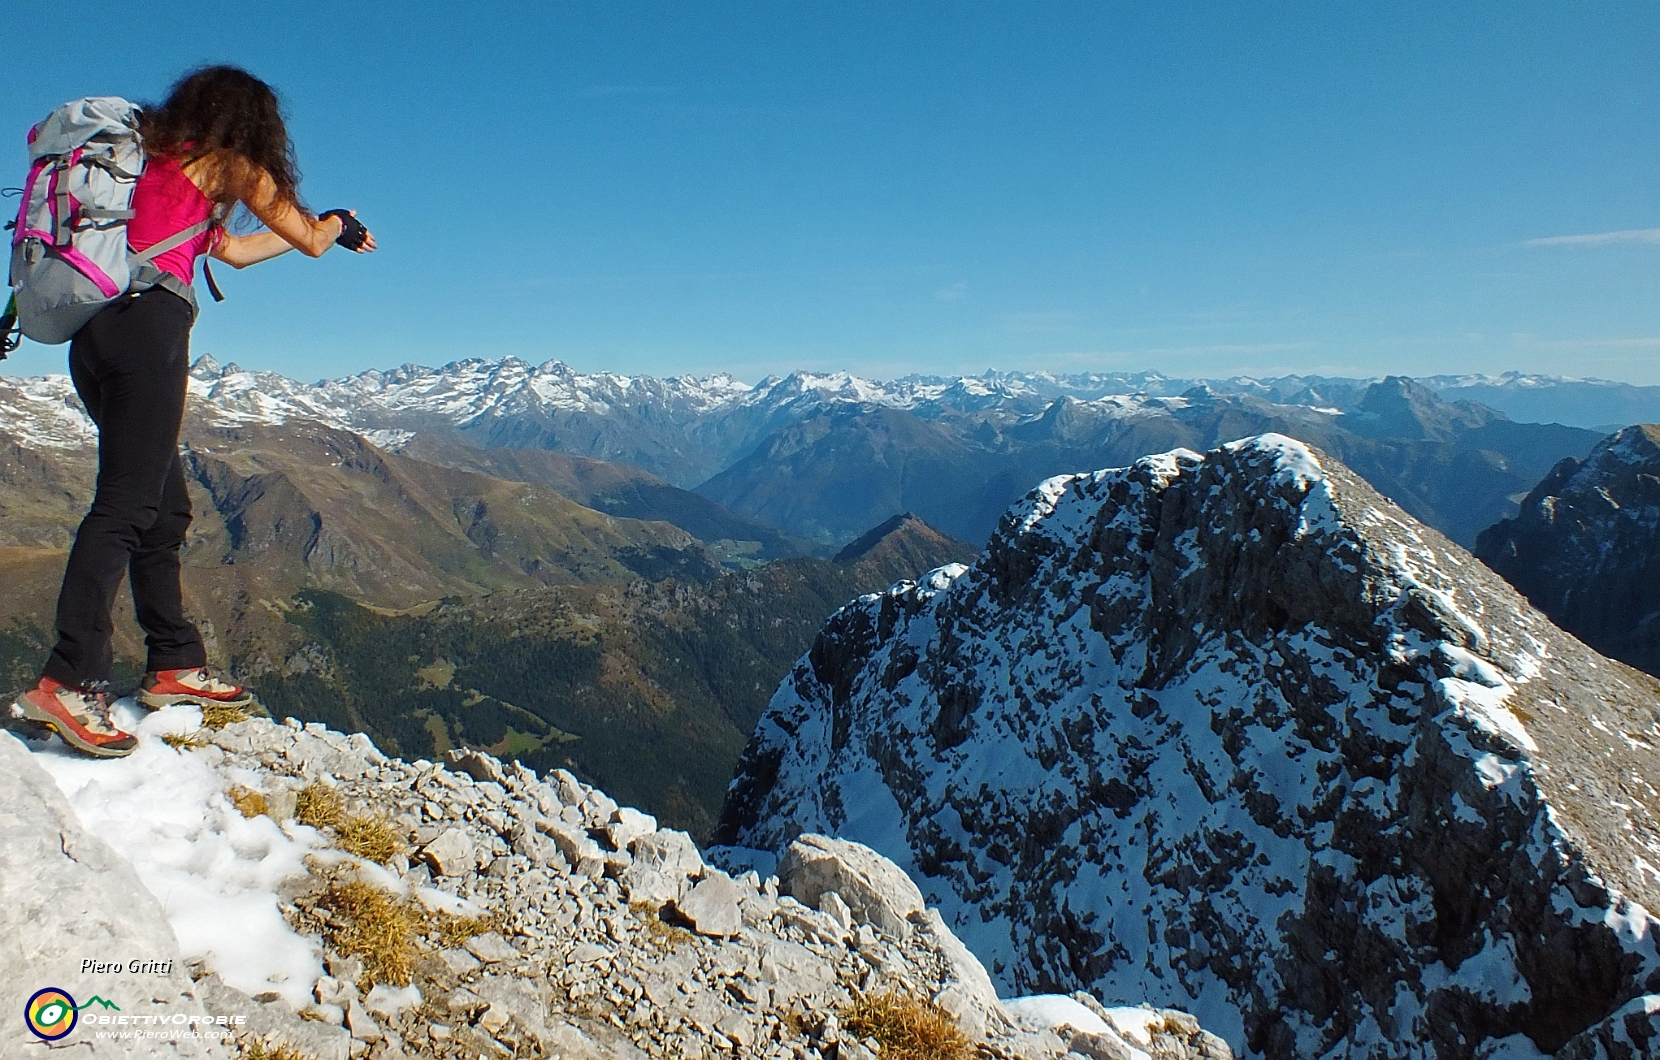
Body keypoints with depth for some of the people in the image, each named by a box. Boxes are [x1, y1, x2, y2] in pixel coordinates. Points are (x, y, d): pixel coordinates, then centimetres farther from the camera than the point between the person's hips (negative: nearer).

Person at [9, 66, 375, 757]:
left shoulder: (155, 153, 29)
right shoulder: (228, 160, 8)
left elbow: (227, 249, 39)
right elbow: (310, 239, 11)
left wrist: (315, 229, 49)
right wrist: (339, 222, 34)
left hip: (93, 331, 8)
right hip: (148, 321, -8)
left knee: (166, 509, 11)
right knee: (125, 504, -15)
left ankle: (175, 667, 15)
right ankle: (68, 683, -21)